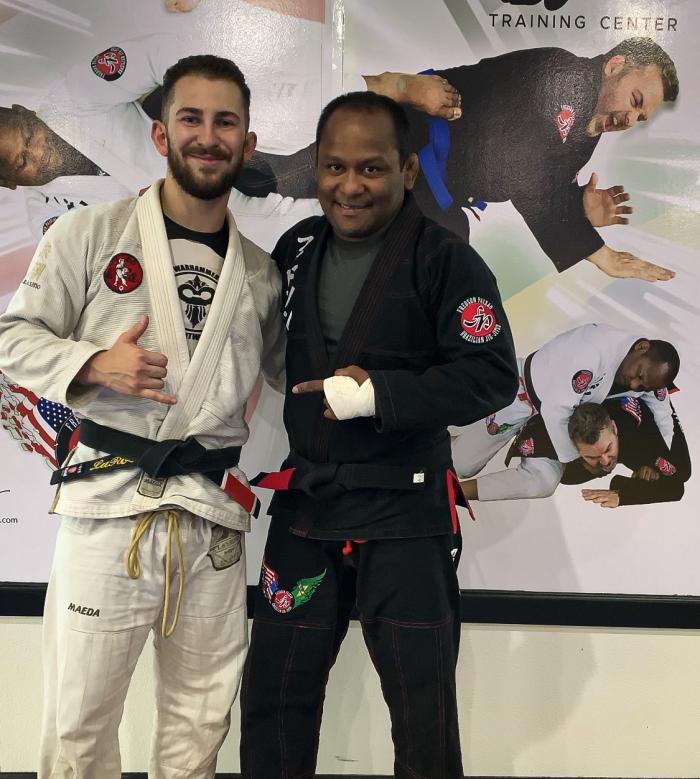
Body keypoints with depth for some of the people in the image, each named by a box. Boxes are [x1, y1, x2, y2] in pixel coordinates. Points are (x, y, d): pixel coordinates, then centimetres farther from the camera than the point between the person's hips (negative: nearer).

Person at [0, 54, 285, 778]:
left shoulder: (261, 273, 10)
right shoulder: (88, 235, -1)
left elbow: (294, 371, 22)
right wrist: (95, 364, -15)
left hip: (214, 517, 4)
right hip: (109, 504, -3)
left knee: (200, 716, 15)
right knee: (81, 716, 5)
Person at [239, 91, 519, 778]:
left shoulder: (445, 260, -11)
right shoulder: (296, 249, 6)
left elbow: (492, 376, -16)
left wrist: (376, 394, -22)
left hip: (403, 513, -5)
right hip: (304, 503, 5)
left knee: (424, 714, 9)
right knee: (271, 696, 15)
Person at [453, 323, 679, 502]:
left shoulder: (651, 371, -15)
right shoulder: (595, 348, -40)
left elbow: (663, 421, 1)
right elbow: (556, 410, -36)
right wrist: (577, 458, -23)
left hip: (567, 412, 6)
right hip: (522, 393, -6)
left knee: (544, 482, -13)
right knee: (460, 465, -3)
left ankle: (457, 491, 3)